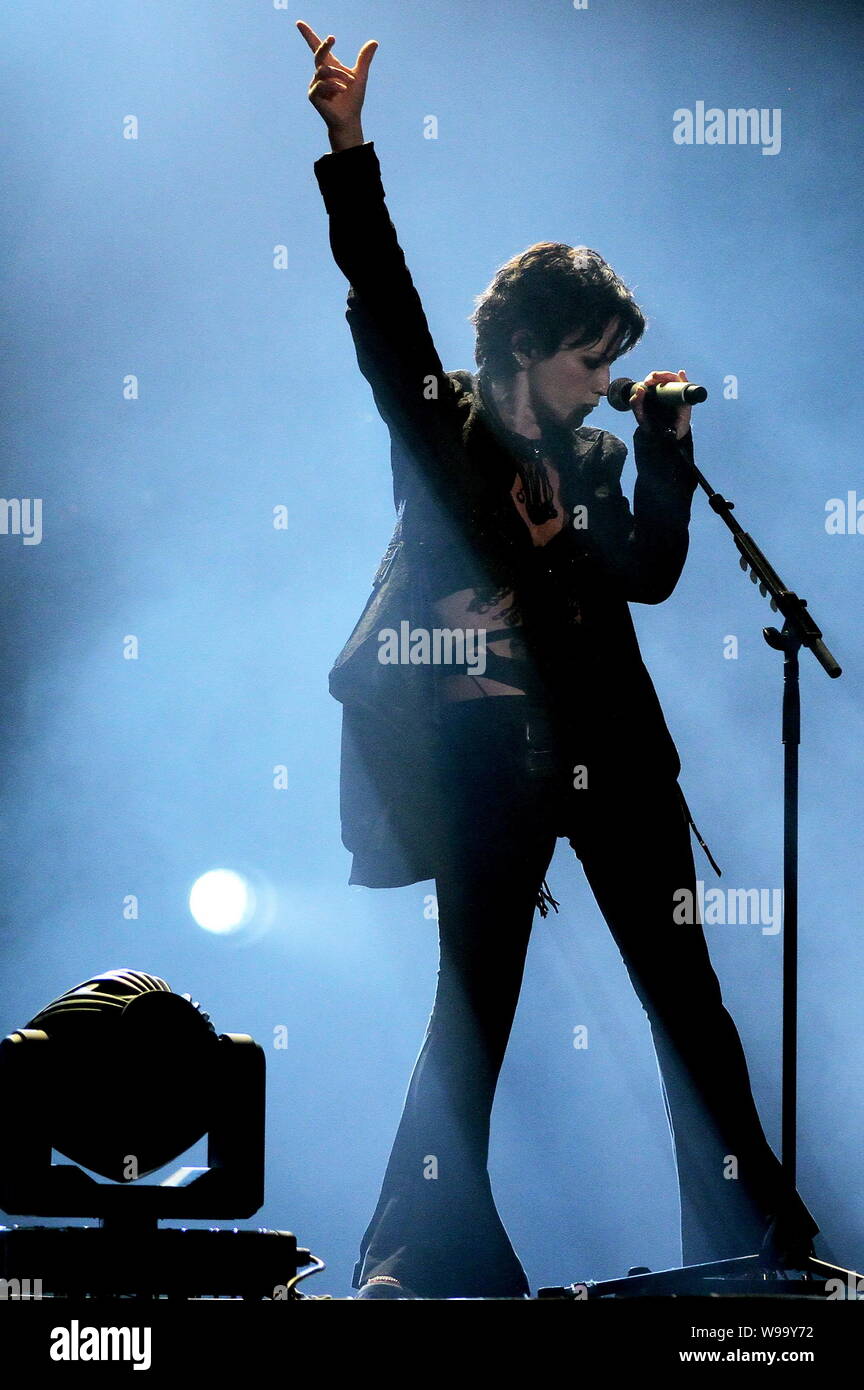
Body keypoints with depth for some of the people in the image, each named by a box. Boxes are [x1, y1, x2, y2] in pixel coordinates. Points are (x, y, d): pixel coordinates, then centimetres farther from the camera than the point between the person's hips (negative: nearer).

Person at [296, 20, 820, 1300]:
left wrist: (666, 445, 4)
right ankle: (425, 1257, 13)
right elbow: (382, 294, -6)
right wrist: (350, 144, -15)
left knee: (686, 995, 5)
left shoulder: (593, 456, 15)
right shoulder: (439, 426, 3)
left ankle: (760, 1231, 13)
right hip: (489, 761, -3)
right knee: (473, 1013, 2)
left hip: (609, 756, 4)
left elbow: (653, 572, 9)